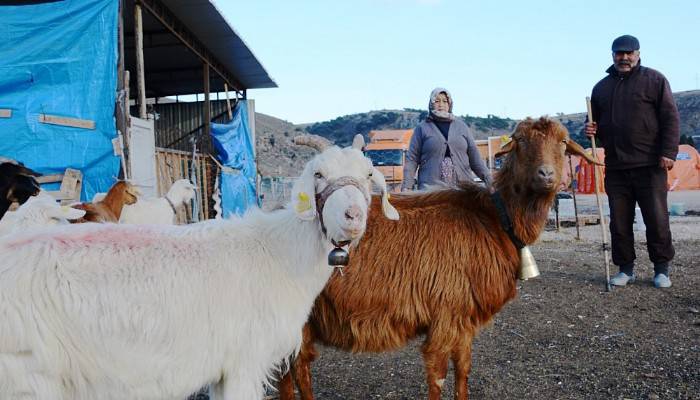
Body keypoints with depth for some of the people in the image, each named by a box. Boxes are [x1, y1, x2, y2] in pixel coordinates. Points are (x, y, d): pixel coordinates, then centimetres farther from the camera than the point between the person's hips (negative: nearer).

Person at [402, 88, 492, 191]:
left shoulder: (461, 126, 17)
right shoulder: (422, 128, 9)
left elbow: (474, 155, 16)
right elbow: (412, 159, 4)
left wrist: (488, 178, 7)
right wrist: (407, 187, -6)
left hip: (463, 187, 3)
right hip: (431, 189, -3)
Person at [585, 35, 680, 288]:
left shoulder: (654, 80, 4)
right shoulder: (601, 87, 16)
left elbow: (671, 118, -2)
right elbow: (597, 124, 26)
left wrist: (668, 152, -12)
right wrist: (592, 130, 2)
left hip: (650, 165, -4)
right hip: (615, 167, 4)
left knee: (657, 220, 1)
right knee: (619, 223, 6)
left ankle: (662, 269, 14)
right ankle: (625, 269, 17)